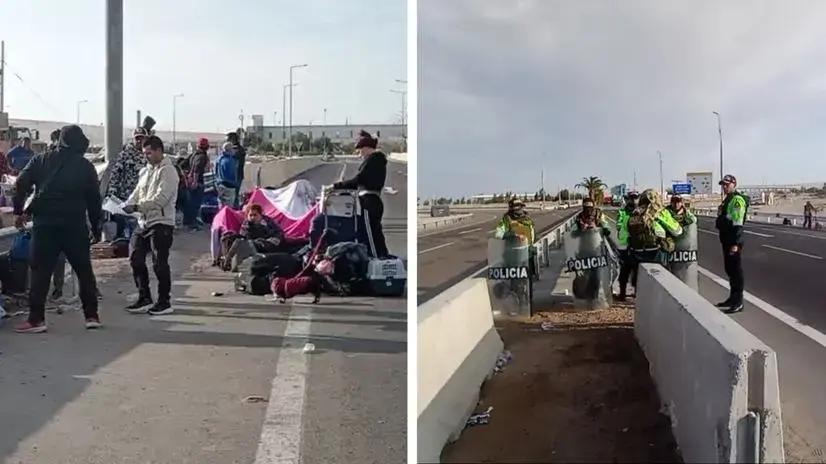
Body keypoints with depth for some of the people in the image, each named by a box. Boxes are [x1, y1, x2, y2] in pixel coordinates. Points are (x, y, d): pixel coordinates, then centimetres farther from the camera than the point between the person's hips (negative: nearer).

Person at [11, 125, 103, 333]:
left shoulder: (41, 160, 6)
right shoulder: (85, 165, 5)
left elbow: (21, 184, -3)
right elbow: (94, 199, 5)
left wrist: (19, 211, 5)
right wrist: (96, 228, 11)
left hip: (45, 224, 0)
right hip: (75, 226, 0)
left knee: (40, 271, 4)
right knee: (84, 271, 10)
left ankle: (36, 319, 1)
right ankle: (91, 316, 12)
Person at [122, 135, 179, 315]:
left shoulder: (167, 171, -10)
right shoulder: (145, 171, 16)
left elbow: (160, 199, -19)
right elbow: (137, 193, 13)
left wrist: (137, 207, -21)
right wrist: (128, 205, -7)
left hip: (161, 222, -8)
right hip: (144, 222, 9)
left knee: (159, 263, -4)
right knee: (136, 258, 9)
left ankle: (165, 302, 8)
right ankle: (144, 298, 21)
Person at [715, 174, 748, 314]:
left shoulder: (737, 199, -15)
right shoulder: (728, 199, 16)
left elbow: (738, 223, -21)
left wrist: (735, 243, -24)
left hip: (733, 241, -10)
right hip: (726, 240, 10)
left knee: (736, 271, -4)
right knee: (729, 270, 16)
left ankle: (738, 303, 1)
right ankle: (732, 298, 26)